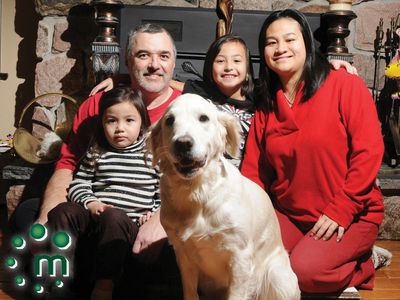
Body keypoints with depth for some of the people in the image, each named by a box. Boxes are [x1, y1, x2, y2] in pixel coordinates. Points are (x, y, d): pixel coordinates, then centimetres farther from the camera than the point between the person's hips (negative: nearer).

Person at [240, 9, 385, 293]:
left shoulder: (346, 85, -8)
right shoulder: (266, 105, 8)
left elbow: (368, 153, -14)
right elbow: (254, 172, 6)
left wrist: (340, 212, -17)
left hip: (351, 215, -5)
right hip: (288, 214, 5)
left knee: (304, 271, -25)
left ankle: (362, 266, 5)